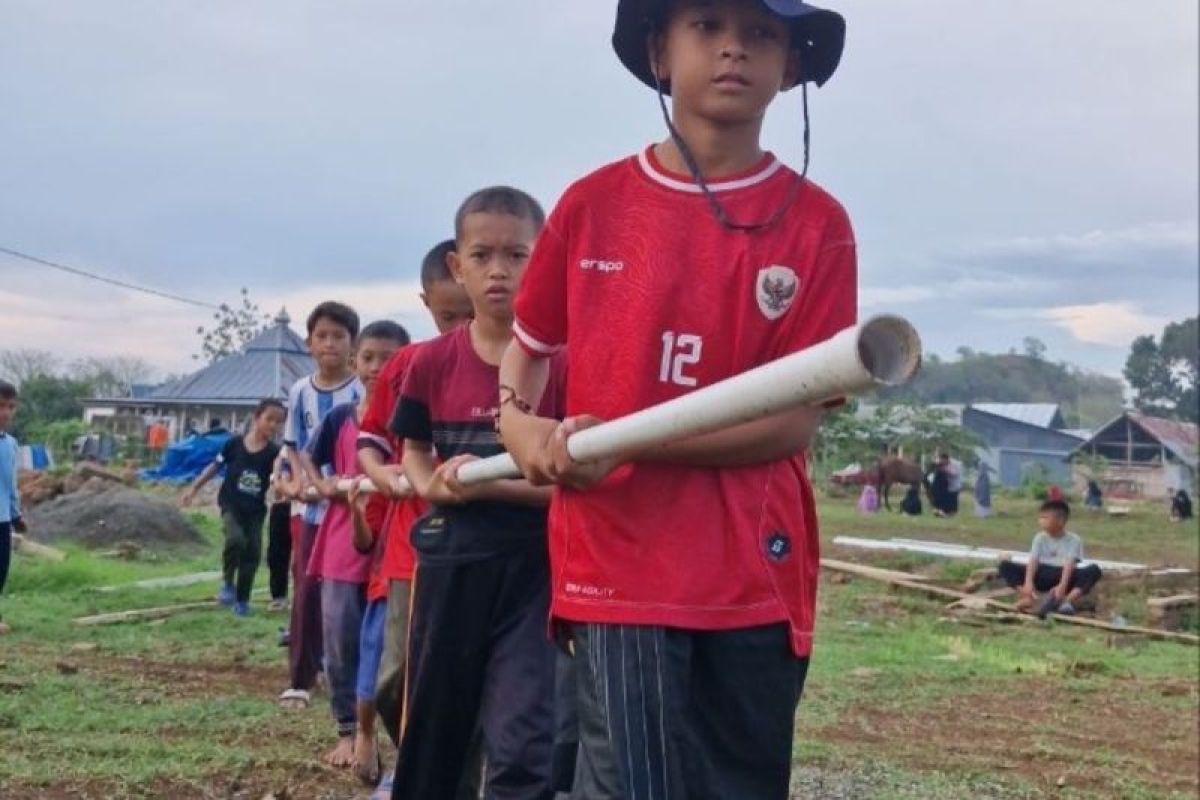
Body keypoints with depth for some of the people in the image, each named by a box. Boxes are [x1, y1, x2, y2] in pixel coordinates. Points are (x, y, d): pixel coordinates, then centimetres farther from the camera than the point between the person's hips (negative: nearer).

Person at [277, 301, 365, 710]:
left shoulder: (362, 392, -7)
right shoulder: (300, 392, 6)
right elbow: (294, 447, 10)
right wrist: (296, 479, -8)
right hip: (309, 508, 3)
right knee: (306, 590, 4)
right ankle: (300, 679, 10)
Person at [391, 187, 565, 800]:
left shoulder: (565, 361, -8)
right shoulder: (432, 363, 1)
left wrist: (486, 485, -20)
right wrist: (432, 485, -6)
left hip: (533, 568, -3)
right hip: (448, 563, 3)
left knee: (527, 748, -6)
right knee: (430, 730, 16)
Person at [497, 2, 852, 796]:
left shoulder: (816, 224, -2)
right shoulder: (591, 204, 5)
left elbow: (794, 418, -7)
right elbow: (530, 341, 20)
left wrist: (626, 441, -16)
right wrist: (519, 427, -1)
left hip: (756, 572, 0)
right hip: (617, 560, 0)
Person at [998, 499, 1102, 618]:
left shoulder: (1074, 540, -4)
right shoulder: (1040, 538, 5)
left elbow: (1069, 564, -18)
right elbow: (1033, 561, -9)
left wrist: (1062, 585, -36)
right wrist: (1028, 582, -27)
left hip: (1063, 576, -2)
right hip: (1043, 575, 2)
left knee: (1094, 570, -30)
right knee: (1006, 565, -16)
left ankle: (1068, 600, -44)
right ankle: (1028, 597, -32)